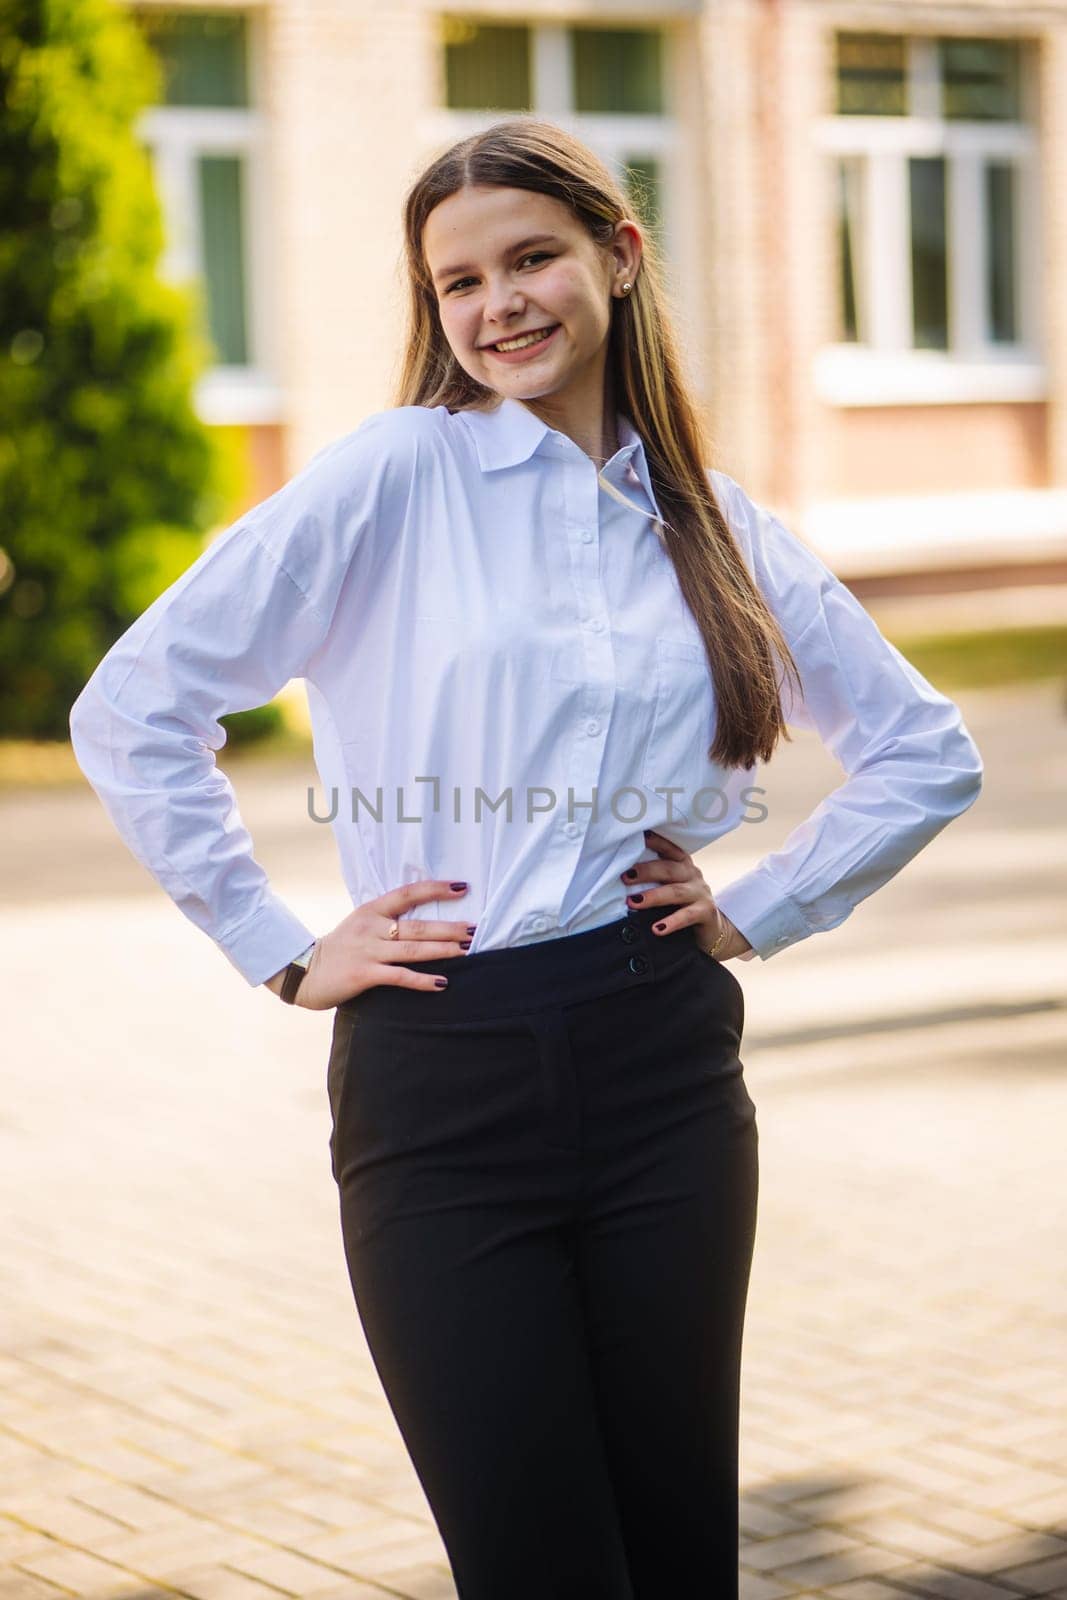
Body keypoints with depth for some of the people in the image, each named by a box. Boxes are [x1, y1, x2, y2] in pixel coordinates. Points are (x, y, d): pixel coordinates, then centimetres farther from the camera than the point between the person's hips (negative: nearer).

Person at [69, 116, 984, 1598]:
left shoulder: (719, 526, 10)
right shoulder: (394, 477, -2)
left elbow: (929, 752, 20)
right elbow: (131, 709, -5)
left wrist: (761, 909, 9)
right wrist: (279, 948, -4)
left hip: (663, 1070, 3)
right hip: (440, 1077, -3)